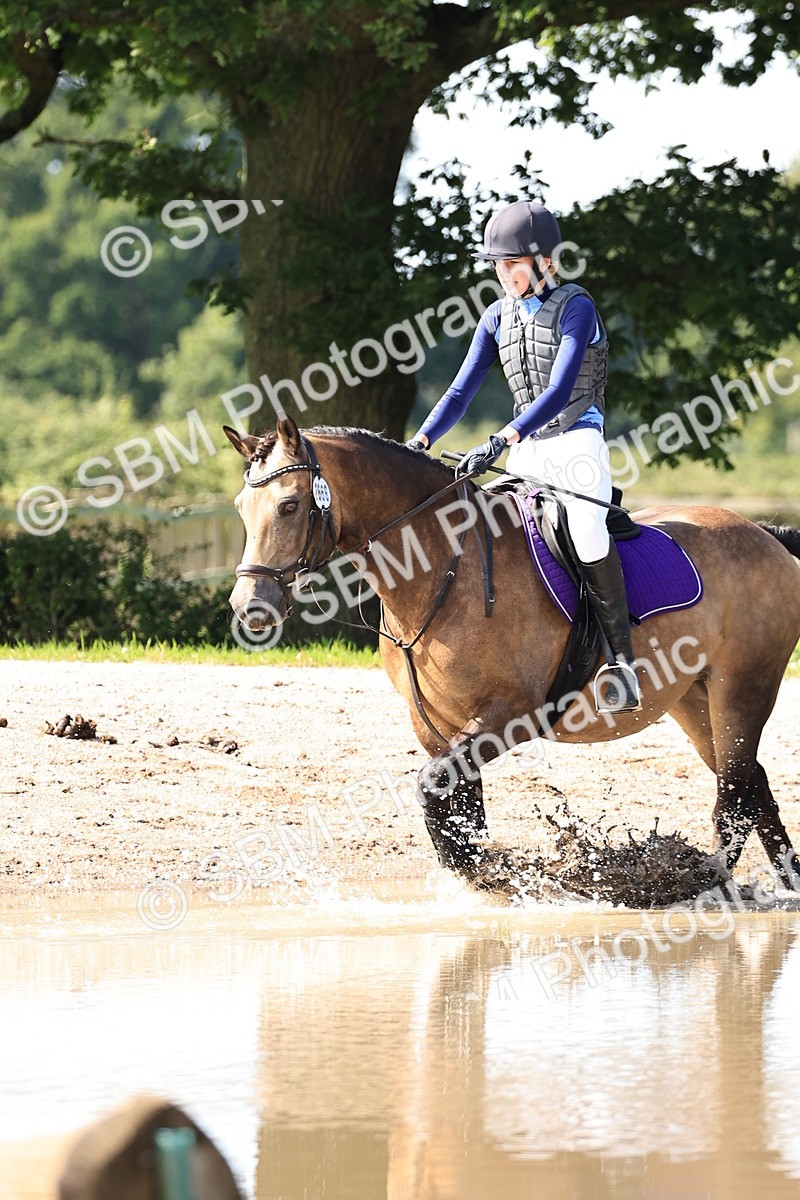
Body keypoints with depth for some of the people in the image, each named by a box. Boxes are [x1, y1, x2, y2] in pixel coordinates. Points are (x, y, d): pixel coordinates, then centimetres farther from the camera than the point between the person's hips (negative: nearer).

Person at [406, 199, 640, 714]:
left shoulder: (575, 307, -10)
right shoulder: (498, 316, 10)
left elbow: (560, 389, -22)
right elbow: (462, 391, 10)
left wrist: (501, 441, -33)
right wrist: (420, 442, -5)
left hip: (577, 437, -7)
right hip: (526, 449, 7)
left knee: (584, 527, -31)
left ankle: (622, 656, -28)